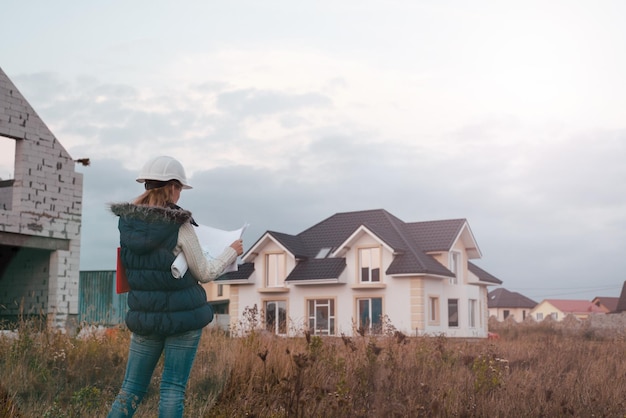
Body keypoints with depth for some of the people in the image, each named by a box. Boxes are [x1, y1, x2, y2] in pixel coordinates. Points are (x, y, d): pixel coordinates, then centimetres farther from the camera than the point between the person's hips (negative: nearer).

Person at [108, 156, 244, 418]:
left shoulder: (125, 222, -2)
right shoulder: (179, 226, -15)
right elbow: (204, 274, -5)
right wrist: (232, 252, 9)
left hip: (144, 316, 4)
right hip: (183, 316, -4)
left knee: (131, 387, 12)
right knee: (173, 388, 4)